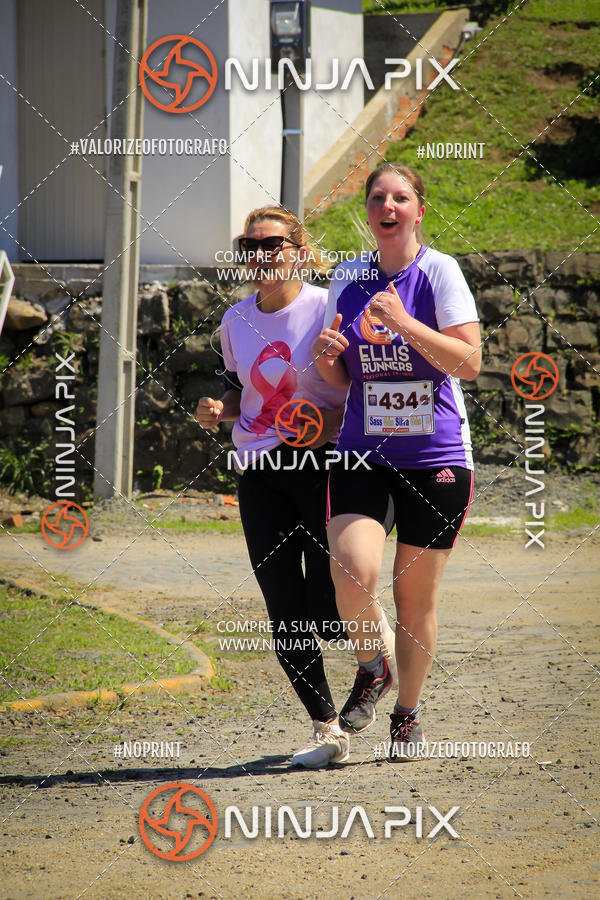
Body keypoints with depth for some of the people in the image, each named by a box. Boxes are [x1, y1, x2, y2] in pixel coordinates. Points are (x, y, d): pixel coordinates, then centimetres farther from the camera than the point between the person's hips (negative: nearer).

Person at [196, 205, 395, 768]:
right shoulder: (236, 321, 7)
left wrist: (334, 422, -20)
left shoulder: (328, 309, -9)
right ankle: (327, 730, 11)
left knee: (330, 613, -6)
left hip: (321, 465, -4)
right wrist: (219, 411, 1)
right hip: (258, 473, 5)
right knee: (285, 615, 0)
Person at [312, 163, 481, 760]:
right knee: (353, 572, -20)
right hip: (363, 454, 2)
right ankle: (370, 670, 9)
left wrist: (405, 325, -22)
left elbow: (469, 362, -12)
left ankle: (407, 713, 25)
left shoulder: (438, 272, -4)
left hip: (436, 458, -2)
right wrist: (327, 359, -7)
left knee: (416, 596, 4)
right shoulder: (347, 279, 7)